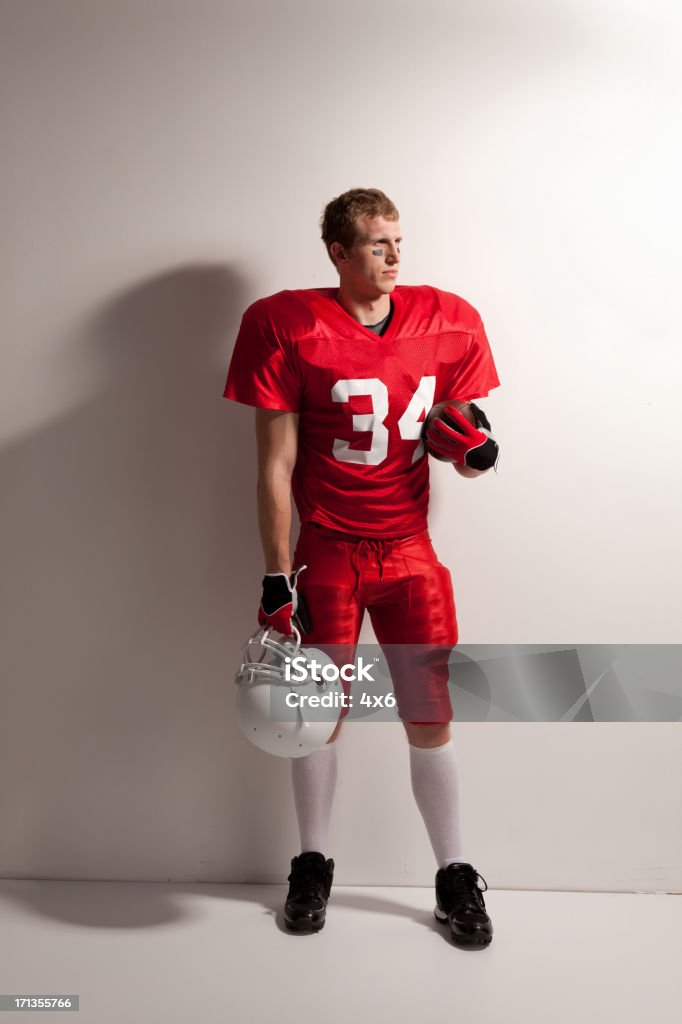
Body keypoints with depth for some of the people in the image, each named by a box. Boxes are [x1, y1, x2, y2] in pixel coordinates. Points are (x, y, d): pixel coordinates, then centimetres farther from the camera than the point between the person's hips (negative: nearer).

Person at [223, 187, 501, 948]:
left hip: (410, 550, 2)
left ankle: (455, 878, 26)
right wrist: (277, 577, -9)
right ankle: (313, 866, 32)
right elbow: (276, 464, -7)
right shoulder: (288, 327, -7)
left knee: (432, 722, 6)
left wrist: (472, 447, -12)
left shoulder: (446, 321, 2)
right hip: (326, 552, -2)